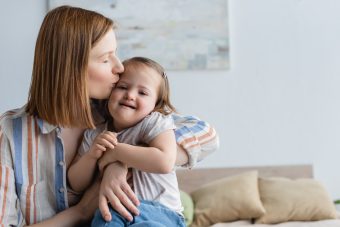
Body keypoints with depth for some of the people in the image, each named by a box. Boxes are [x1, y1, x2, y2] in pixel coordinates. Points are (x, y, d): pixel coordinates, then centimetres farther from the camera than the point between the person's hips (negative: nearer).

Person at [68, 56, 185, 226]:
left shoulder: (156, 123, -3)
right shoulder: (94, 134, 9)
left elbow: (165, 162, -24)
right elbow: (77, 185, 9)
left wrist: (117, 151, -17)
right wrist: (91, 154, -10)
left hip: (159, 211, -2)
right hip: (112, 211, 3)